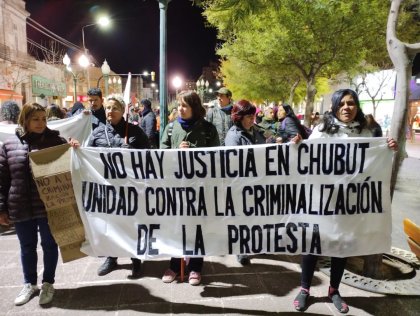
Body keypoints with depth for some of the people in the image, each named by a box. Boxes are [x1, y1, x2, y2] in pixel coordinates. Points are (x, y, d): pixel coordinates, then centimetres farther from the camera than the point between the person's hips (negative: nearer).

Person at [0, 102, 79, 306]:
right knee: (27, 247, 16)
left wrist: (74, 150, -16)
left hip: (49, 206, -1)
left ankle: (48, 283, 29)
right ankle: (29, 284, 35)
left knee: (49, 244, 11)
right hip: (20, 208, 1)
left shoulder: (55, 140, -1)